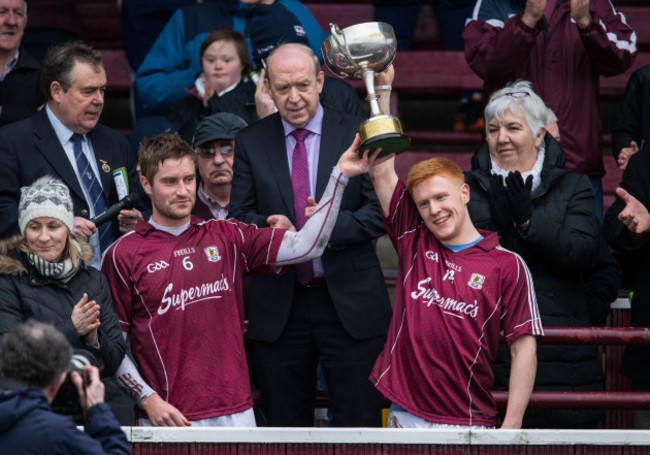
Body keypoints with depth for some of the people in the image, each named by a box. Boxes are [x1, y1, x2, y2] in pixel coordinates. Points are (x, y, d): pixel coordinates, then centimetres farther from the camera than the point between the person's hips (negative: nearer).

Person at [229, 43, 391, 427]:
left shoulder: (359, 134, 1)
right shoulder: (250, 143, 6)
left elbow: (380, 211, -5)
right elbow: (239, 218, 3)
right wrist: (269, 228, -20)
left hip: (351, 304, -2)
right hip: (278, 306, 2)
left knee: (360, 424, -2)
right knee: (286, 428, 9)